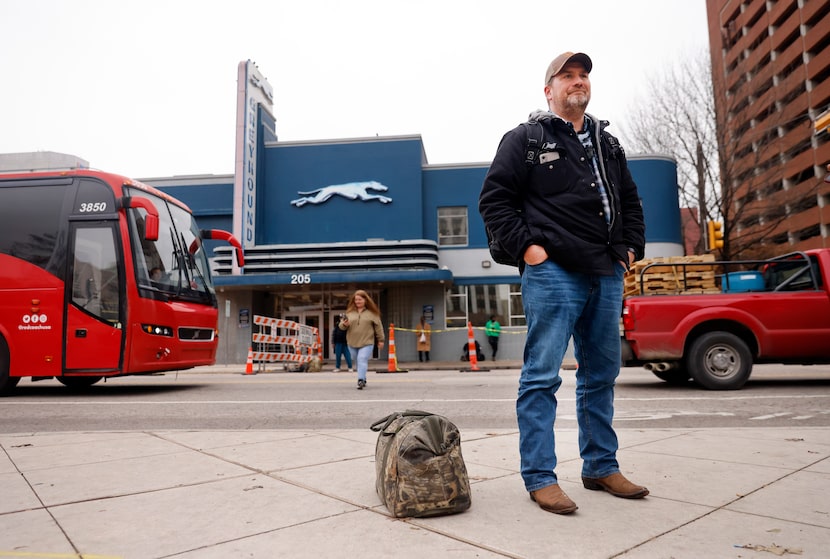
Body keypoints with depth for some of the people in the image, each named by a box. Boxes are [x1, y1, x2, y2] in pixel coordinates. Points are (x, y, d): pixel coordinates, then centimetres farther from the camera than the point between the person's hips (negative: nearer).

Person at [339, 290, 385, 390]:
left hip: (367, 342, -3)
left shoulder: (372, 312, 2)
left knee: (362, 360, -18)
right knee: (357, 362, 11)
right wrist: (344, 324, -15)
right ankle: (363, 379, 26)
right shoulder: (350, 312, 7)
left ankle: (360, 380, -23)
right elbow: (341, 326, 9)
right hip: (352, 343, 4)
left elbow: (378, 326, 5)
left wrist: (381, 340, 4)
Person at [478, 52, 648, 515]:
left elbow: (631, 201, 28)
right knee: (543, 375, -6)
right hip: (553, 272, -7)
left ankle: (601, 467, 26)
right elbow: (493, 199, -3)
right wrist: (526, 246, -12)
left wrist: (631, 247, 14)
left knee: (602, 375, 12)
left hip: (607, 275, 7)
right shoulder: (526, 139, 4)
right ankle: (540, 477, 3)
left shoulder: (608, 144, 22)